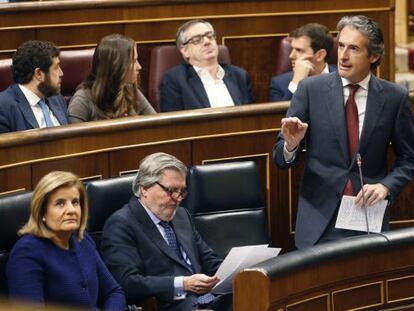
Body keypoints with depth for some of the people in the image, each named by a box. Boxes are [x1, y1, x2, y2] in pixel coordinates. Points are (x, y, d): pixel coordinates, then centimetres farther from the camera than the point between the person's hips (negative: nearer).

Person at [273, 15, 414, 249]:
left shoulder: (395, 98, -1)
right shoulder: (311, 89, -2)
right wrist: (290, 144, -23)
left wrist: (386, 186, -9)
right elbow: (282, 159, -1)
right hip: (320, 219, 0)